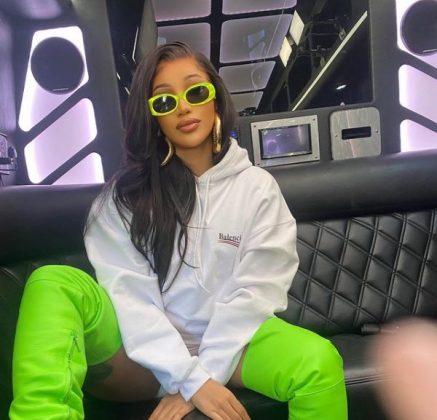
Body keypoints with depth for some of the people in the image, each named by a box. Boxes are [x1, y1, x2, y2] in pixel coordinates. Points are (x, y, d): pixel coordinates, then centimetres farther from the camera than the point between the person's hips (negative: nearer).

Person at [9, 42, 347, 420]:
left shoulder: (258, 187, 2)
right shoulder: (125, 193, 1)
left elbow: (254, 291, -5)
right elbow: (127, 292, -9)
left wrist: (207, 374, -14)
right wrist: (191, 378, -18)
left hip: (228, 346, 1)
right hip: (146, 356, 1)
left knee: (320, 362, -29)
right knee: (52, 283, -24)